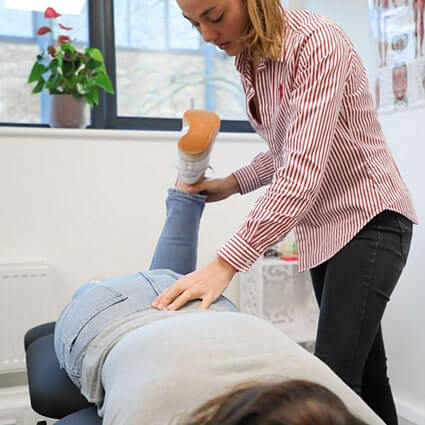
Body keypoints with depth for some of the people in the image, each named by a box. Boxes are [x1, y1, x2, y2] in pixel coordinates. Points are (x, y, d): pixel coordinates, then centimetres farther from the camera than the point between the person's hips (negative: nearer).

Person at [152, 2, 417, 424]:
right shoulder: (250, 61, 3)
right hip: (322, 226, 8)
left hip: (368, 219, -8)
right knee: (364, 372, 14)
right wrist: (233, 182, 1)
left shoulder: (315, 41, -21)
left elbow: (302, 173, -31)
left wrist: (225, 264, -34)